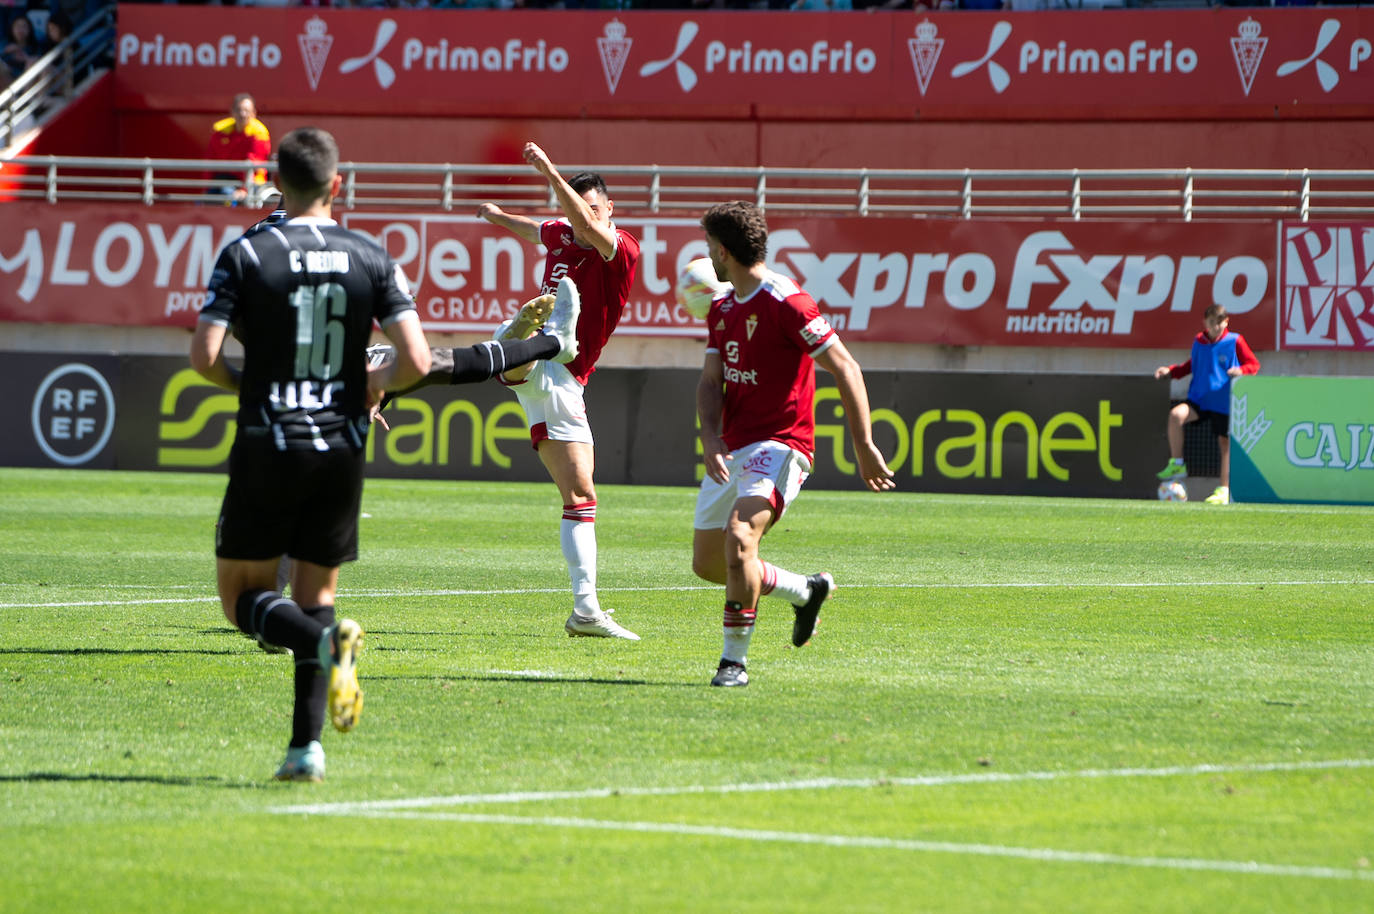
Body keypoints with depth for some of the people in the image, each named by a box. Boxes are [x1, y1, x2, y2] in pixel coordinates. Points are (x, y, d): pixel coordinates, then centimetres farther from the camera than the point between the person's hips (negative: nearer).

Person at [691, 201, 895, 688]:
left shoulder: (786, 302, -14)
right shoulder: (721, 308, 11)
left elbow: (845, 368, -15)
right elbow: (711, 381, 10)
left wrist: (864, 447, -17)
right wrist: (710, 439, -10)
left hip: (779, 445, -9)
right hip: (732, 449, 9)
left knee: (739, 537, -29)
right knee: (707, 563, 10)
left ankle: (734, 660, -20)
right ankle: (807, 590, 32)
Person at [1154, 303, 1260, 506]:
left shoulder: (1235, 341, -3)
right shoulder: (1199, 341, 8)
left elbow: (1254, 364, 2)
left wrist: (1240, 370, -19)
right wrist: (1170, 371, 11)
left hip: (1224, 403, -3)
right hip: (1199, 398, 3)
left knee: (1225, 443, 2)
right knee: (1176, 414, -25)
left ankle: (1224, 490, 13)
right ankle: (1176, 465, -14)